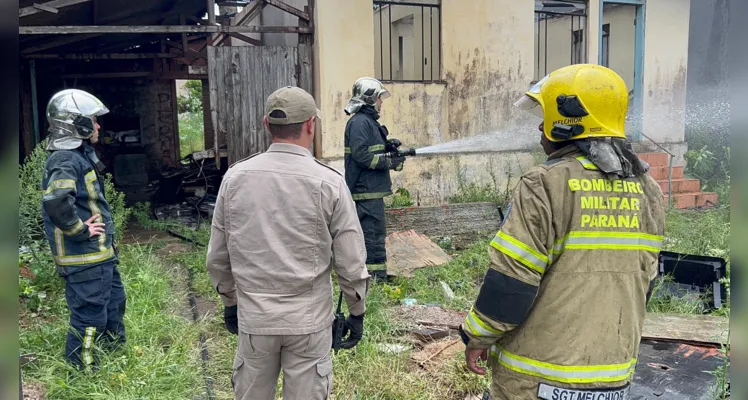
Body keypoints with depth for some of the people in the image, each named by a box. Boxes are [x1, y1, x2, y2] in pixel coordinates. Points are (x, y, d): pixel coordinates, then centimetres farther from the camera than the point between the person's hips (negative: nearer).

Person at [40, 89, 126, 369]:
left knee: (114, 302, 24)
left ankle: (117, 355, 43)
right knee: (90, 316, -1)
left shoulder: (81, 155, 11)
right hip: (83, 258, -11)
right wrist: (80, 231, -24)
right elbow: (56, 202, -38)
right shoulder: (65, 161, -21)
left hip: (100, 253, 11)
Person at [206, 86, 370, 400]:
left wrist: (230, 302, 19)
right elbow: (351, 262, -8)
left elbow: (217, 256, 5)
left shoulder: (235, 178, -4)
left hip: (254, 316, 3)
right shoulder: (328, 182, -12)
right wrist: (357, 312, 6)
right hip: (309, 319, -2)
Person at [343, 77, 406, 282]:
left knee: (374, 234, 17)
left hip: (372, 190, 11)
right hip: (366, 191, -11)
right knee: (374, 235, -8)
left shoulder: (368, 121, 18)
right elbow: (360, 155, -22)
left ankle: (376, 274, 26)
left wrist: (386, 146, 5)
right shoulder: (359, 122, -14)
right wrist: (389, 162, -16)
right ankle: (377, 277, -3)